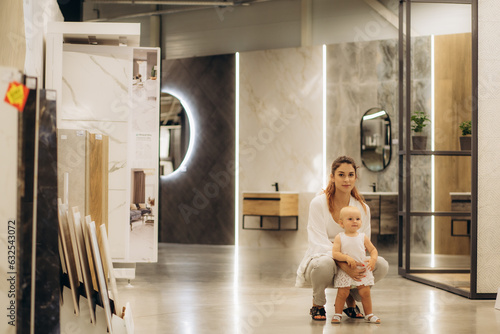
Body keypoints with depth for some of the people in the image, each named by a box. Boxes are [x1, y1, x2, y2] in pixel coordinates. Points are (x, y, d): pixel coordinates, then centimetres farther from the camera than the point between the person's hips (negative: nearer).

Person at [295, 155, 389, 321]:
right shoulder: (318, 203, -12)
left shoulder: (362, 208, 2)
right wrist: (345, 266, -35)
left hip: (350, 262, 4)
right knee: (325, 264, -41)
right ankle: (317, 304, -7)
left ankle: (351, 300, 5)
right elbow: (320, 243, -20)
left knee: (381, 265, -23)